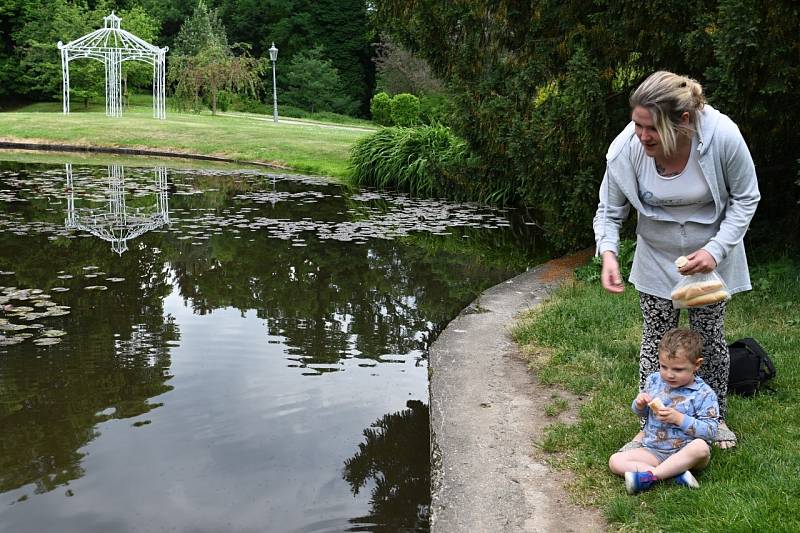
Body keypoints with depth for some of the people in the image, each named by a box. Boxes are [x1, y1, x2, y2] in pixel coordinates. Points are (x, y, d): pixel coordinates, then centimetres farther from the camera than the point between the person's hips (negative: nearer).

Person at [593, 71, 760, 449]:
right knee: (655, 340, 4)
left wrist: (716, 249, -24)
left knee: (710, 337, 10)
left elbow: (745, 198, -13)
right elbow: (609, 211, -11)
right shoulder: (626, 148, -26)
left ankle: (717, 417, 32)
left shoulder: (723, 136, -29)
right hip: (657, 258, 1)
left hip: (710, 255, -1)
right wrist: (608, 253, -30)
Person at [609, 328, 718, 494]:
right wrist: (640, 404, -6)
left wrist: (678, 418, -22)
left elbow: (710, 430, -14)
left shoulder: (704, 394, -8)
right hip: (654, 451, 4)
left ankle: (650, 475, -32)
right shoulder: (654, 380, 4)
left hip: (685, 453, -4)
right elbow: (641, 413, 19)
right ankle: (675, 473, -28)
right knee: (615, 461, -17)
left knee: (701, 447, -37)